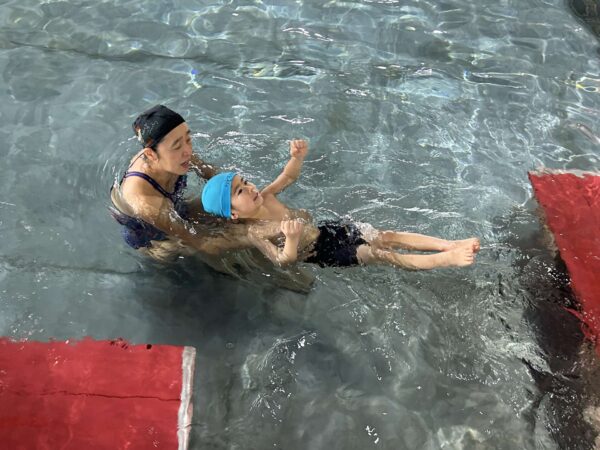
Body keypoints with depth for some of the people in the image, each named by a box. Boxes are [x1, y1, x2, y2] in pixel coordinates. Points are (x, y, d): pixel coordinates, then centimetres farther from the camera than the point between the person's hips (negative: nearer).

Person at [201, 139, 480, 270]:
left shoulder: (265, 198, 1)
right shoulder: (254, 233, -20)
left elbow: (289, 176, 12)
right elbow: (284, 262, -28)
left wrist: (298, 156, -10)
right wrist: (292, 240, -49)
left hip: (326, 230, 7)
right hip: (320, 255, -7)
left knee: (388, 237, -6)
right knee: (379, 255, -17)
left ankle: (450, 244, -10)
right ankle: (446, 260, -20)